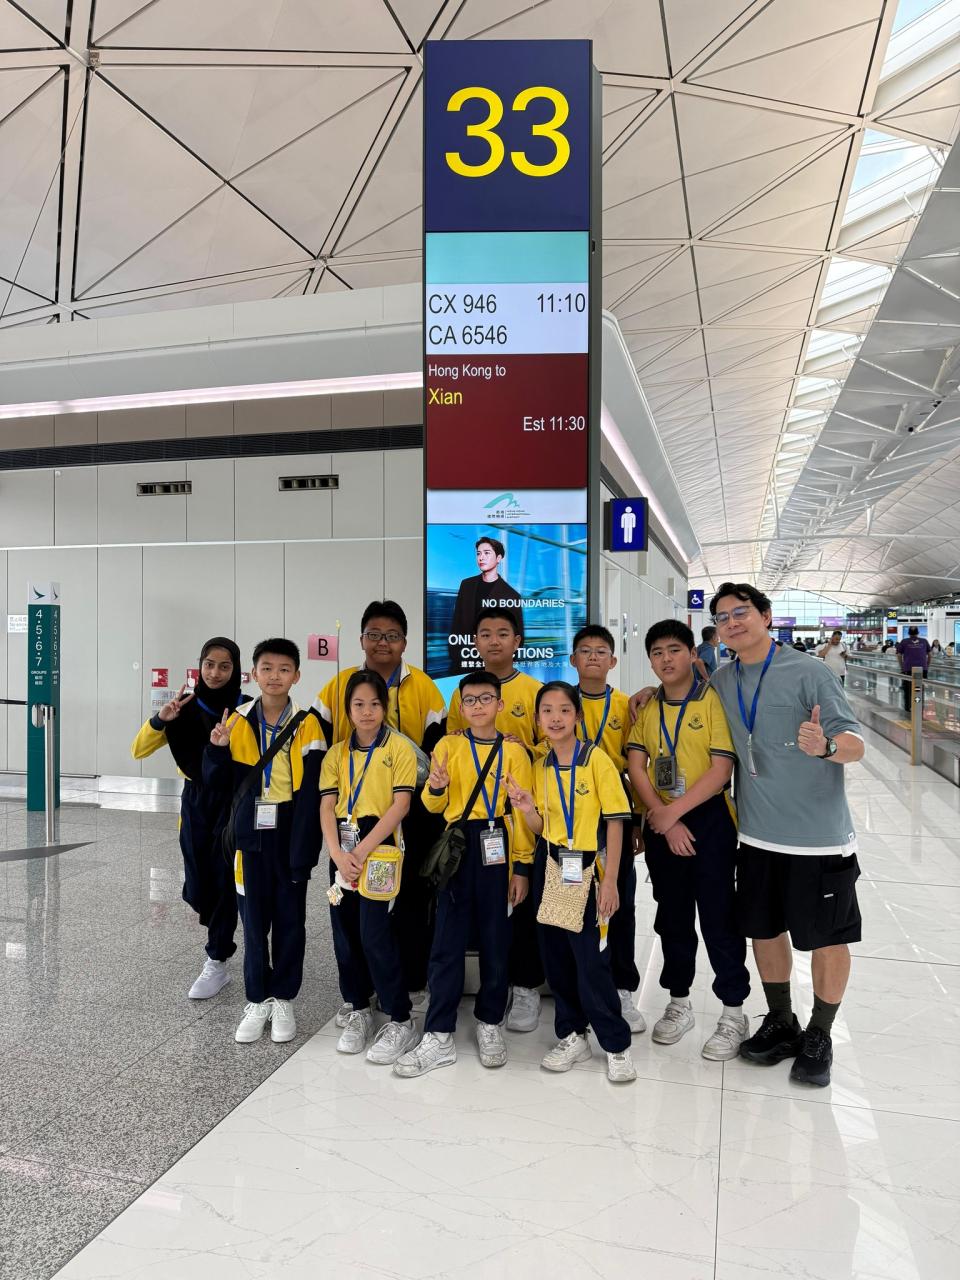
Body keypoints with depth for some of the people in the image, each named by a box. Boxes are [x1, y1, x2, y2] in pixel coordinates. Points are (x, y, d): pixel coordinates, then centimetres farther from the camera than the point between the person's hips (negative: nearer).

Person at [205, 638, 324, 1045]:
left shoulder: (307, 725, -8)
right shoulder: (238, 721, 0)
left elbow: (311, 794, -10)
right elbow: (216, 782, 4)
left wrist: (302, 851, -14)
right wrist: (217, 749, -16)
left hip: (290, 835, -2)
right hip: (251, 835, 2)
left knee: (290, 920, 9)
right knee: (254, 920, 10)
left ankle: (283, 1000, 24)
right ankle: (257, 1001, 24)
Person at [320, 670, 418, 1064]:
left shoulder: (399, 748, -4)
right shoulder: (336, 753, 9)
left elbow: (400, 806, -11)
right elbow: (327, 808, 2)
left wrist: (362, 851, -16)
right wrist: (338, 854, -14)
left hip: (380, 849, -5)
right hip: (342, 852, 5)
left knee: (375, 935, -8)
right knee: (345, 935, 9)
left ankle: (400, 1020, 7)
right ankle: (359, 1010, 27)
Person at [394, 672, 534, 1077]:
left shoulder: (514, 751, 2)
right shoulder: (448, 745, 5)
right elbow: (434, 805, 7)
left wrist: (522, 866, -2)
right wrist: (435, 788, -17)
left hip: (497, 851, 0)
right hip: (457, 850, 0)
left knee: (496, 941, 9)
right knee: (447, 942, 2)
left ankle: (489, 1024, 27)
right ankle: (439, 1036, 11)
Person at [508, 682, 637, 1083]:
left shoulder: (596, 759, -9)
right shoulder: (539, 767, 6)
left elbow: (615, 821, -9)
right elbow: (541, 828, 10)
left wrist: (610, 880, -13)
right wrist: (527, 809, -12)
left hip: (585, 869, -5)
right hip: (548, 867, 5)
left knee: (590, 958, -3)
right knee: (555, 955, 11)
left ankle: (616, 1045, 14)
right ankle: (572, 1035, 27)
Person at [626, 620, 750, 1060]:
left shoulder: (714, 700, -8)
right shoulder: (646, 707, 5)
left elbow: (721, 768, -14)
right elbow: (636, 767, -1)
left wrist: (675, 811, -15)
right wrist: (665, 819, -12)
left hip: (709, 820, -4)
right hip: (661, 824, 4)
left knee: (719, 917, 2)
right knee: (672, 916, 15)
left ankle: (734, 1014, 17)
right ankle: (678, 1003, 31)